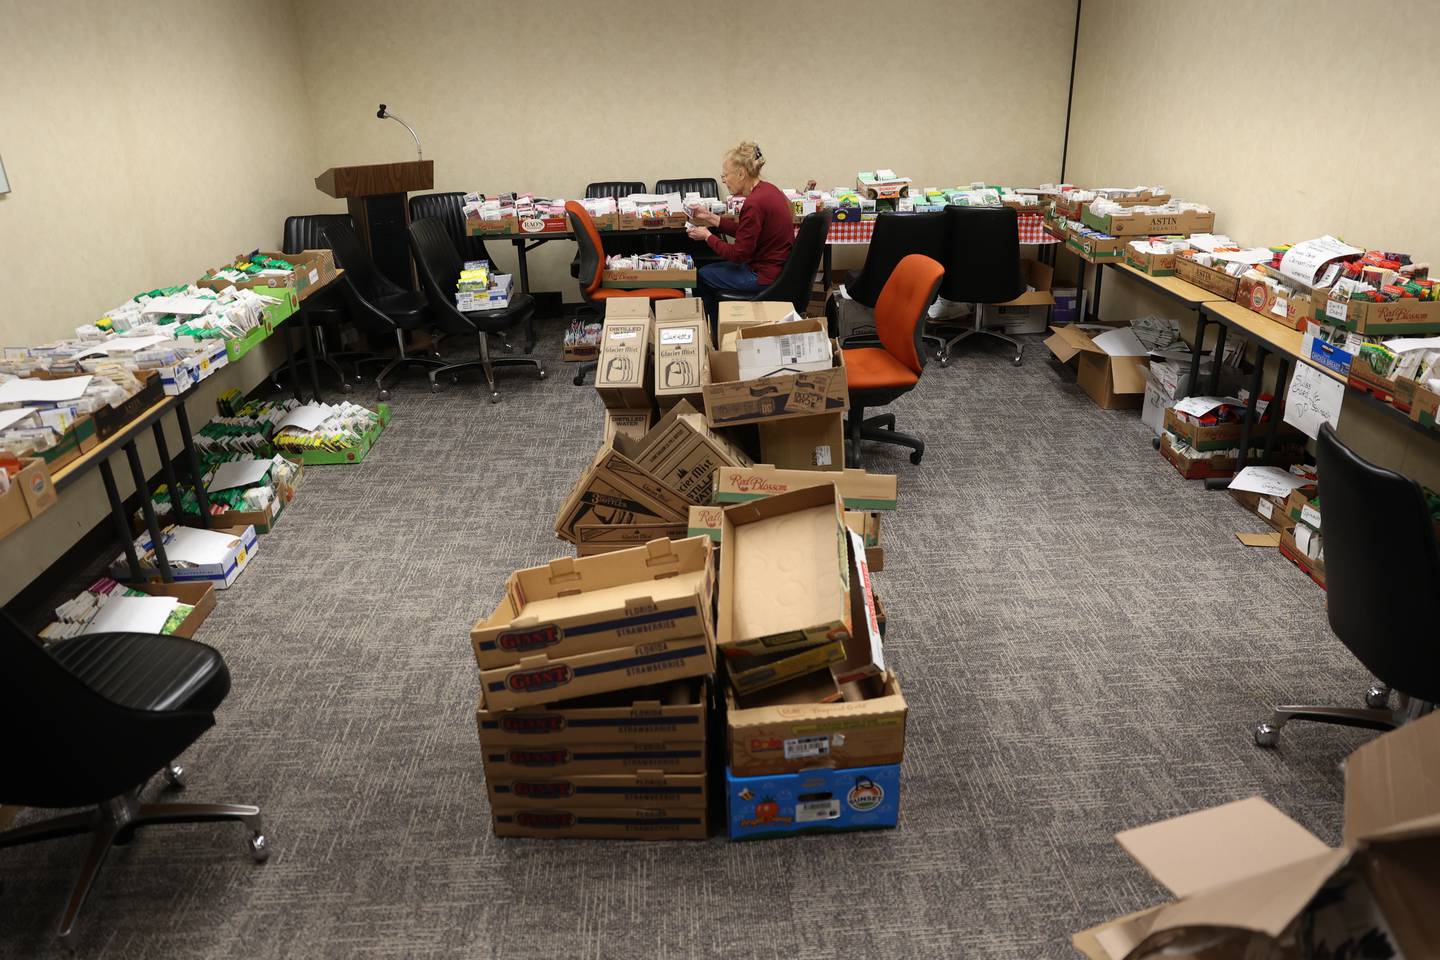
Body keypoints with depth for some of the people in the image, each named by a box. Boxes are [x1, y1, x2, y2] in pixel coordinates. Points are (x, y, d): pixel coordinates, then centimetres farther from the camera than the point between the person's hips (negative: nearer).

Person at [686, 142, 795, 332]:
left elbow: (738, 254, -20)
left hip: (766, 277, -10)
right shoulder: (767, 189, 4)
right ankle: (719, 334, 31)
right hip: (780, 268, 10)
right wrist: (712, 218, 10)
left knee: (703, 276, 7)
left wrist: (707, 236, -7)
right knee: (711, 269, 23)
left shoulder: (754, 203, -25)